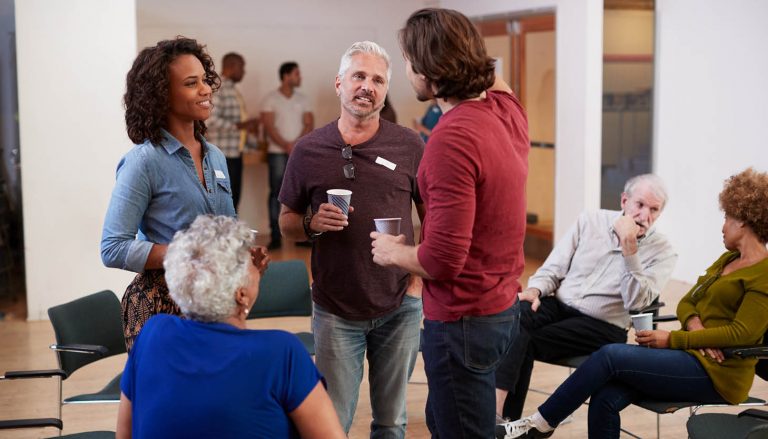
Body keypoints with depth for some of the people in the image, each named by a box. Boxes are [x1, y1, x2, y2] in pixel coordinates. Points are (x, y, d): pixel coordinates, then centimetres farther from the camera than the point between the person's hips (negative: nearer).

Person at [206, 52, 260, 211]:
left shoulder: (232, 89, 18)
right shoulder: (218, 89, -12)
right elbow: (211, 121, -21)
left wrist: (249, 124, 7)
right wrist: (241, 126, -20)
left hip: (235, 153, 9)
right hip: (223, 155, -9)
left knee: (234, 199, 12)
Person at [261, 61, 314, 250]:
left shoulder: (302, 99, 12)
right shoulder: (271, 99, 1)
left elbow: (309, 125, 5)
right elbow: (269, 127, -6)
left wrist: (296, 144, -11)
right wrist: (286, 146, -15)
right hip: (277, 153, -3)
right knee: (276, 193, -2)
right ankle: (275, 236, -1)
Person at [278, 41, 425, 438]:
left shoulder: (409, 146, -2)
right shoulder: (309, 150, 0)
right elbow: (286, 223, 8)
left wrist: (420, 277, -3)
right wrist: (313, 223, -13)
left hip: (398, 308, 0)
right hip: (335, 311, 0)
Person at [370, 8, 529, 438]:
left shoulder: (452, 137, -27)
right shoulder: (508, 107, -1)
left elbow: (443, 260, -27)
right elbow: (494, 79, 27)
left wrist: (392, 252, -9)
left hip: (464, 319, -9)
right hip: (502, 305, 9)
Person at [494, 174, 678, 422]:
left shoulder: (662, 252, -1)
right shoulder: (590, 221, 8)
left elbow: (636, 302, -15)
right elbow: (554, 268, 10)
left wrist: (629, 246, -21)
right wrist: (534, 290, -12)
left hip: (603, 326, -3)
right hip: (558, 305, 3)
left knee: (527, 341, -28)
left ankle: (506, 419, -23)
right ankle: (497, 408, -36)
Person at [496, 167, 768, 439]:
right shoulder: (726, 260, 20)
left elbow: (743, 332, -16)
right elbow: (686, 303, 17)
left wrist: (673, 339, -15)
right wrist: (694, 325, -7)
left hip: (715, 373, -7)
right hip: (689, 355, 7)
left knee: (611, 355, -19)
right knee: (605, 398, -16)